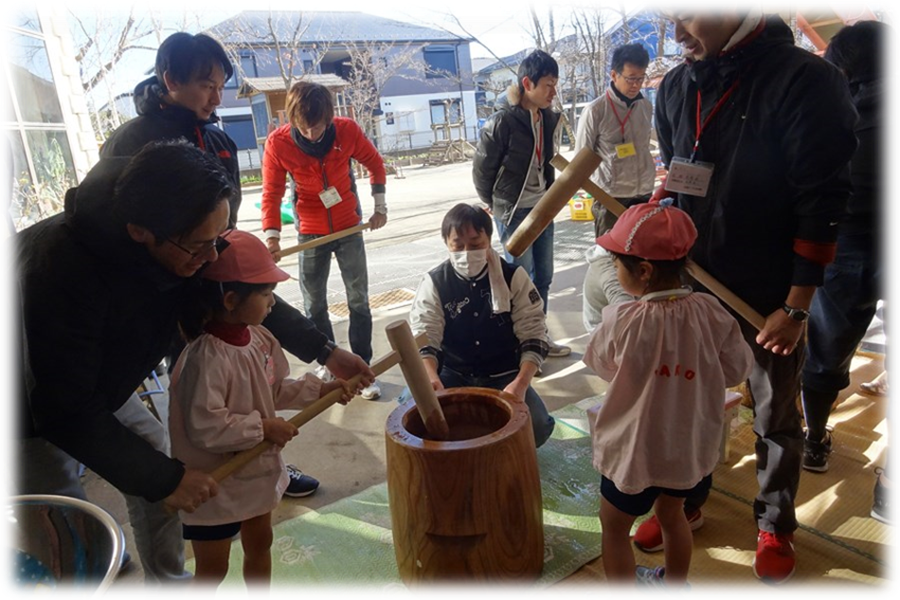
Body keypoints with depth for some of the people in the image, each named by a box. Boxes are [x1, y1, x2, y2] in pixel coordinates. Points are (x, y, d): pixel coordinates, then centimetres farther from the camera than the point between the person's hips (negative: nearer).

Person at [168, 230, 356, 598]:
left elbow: (275, 390, 7)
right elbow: (204, 428, -33)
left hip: (256, 472, 8)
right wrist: (263, 428, -25)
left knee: (260, 544, 29)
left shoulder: (259, 338, -5)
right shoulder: (206, 358, -32)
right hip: (215, 487, -8)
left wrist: (319, 390, -4)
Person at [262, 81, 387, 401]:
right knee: (314, 306, 8)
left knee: (359, 301, 3)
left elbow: (374, 163, 3)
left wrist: (380, 206, 3)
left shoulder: (347, 130, -14)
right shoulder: (277, 143, -16)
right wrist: (272, 235, -24)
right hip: (311, 233, 0)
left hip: (349, 227, 0)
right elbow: (271, 194, -11)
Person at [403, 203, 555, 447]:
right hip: (453, 375, 1)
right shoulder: (434, 282, -6)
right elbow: (424, 338, -13)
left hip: (503, 376, 0)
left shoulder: (514, 276, -7)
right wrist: (431, 379, -34)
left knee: (537, 427, -25)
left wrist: (520, 383, -24)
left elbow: (533, 334, -8)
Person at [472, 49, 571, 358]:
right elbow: (481, 170, -10)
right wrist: (498, 206, 0)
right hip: (513, 213, -7)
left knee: (543, 277, 14)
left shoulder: (548, 118, 4)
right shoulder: (502, 122, -17)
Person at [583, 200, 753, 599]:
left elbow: (598, 362, -8)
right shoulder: (710, 312, -16)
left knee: (615, 527, 17)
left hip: (635, 451, -5)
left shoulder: (623, 321, -27)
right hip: (691, 446, 6)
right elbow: (737, 370, -4)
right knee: (672, 514, 29)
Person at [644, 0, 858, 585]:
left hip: (771, 295, -4)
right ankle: (684, 500, 38)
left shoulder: (805, 79, -14)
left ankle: (776, 525, 36)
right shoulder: (677, 86, 3)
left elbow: (822, 203, -15)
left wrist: (796, 307, -14)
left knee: (776, 418, 13)